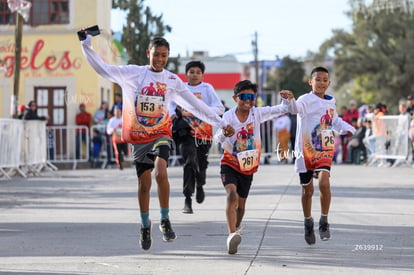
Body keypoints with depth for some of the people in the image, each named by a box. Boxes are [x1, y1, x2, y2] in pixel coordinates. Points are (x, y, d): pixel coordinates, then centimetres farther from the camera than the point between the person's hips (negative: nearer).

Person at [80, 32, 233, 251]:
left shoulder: (172, 80, 5)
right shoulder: (132, 74, 1)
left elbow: (195, 105, 9)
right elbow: (103, 69, 1)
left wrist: (220, 123, 7)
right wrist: (86, 45, -6)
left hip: (160, 135, 0)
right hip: (138, 137, 0)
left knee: (161, 173, -25)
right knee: (144, 182, 2)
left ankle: (165, 220, -10)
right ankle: (145, 226, 23)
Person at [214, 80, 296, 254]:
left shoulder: (257, 114, -6)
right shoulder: (229, 116, -14)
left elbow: (285, 109, -2)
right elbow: (218, 138, -25)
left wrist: (289, 99, -24)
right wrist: (223, 133, -48)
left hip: (248, 168, 4)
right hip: (230, 164, -4)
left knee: (241, 204, 14)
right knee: (232, 194, -27)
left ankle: (236, 229, 41)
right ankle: (232, 235, -36)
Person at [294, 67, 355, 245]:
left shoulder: (331, 102, 8)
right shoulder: (306, 100, -11)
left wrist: (347, 128, 11)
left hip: (324, 150, 2)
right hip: (306, 150, -2)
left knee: (324, 182, -21)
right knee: (307, 190, 9)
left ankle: (324, 222, -7)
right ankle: (308, 223, 32)